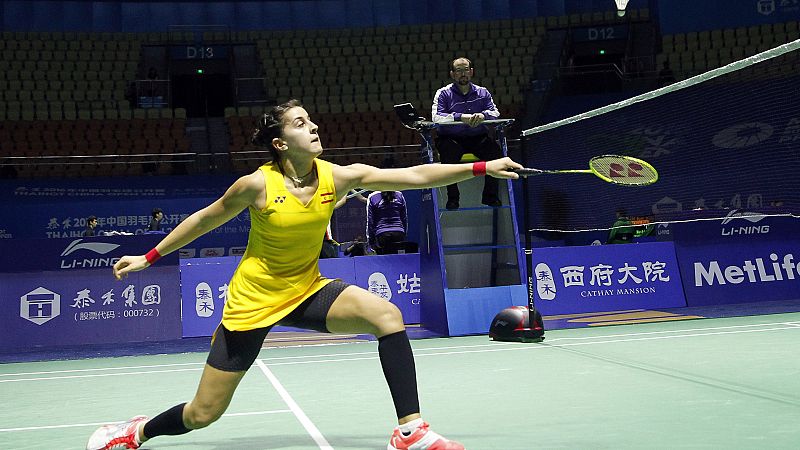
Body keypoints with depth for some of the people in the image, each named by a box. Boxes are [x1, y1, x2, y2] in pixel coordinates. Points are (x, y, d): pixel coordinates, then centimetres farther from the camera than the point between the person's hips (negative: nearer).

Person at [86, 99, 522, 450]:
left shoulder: (338, 177, -10)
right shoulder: (257, 185, -18)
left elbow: (415, 175, -14)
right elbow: (204, 219, -2)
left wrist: (483, 167, -19)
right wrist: (149, 257, 4)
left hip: (307, 291, 3)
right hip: (253, 299, -3)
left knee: (387, 315, -24)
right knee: (202, 414, 3)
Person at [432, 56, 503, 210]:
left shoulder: (482, 92, 13)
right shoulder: (443, 93, 4)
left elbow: (495, 112, 1)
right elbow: (436, 117, -12)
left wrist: (483, 115, -23)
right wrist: (460, 117, -26)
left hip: (477, 138, 2)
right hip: (451, 138, -2)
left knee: (496, 151, -24)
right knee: (449, 154, -35)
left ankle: (490, 196, -12)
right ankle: (453, 198, -22)